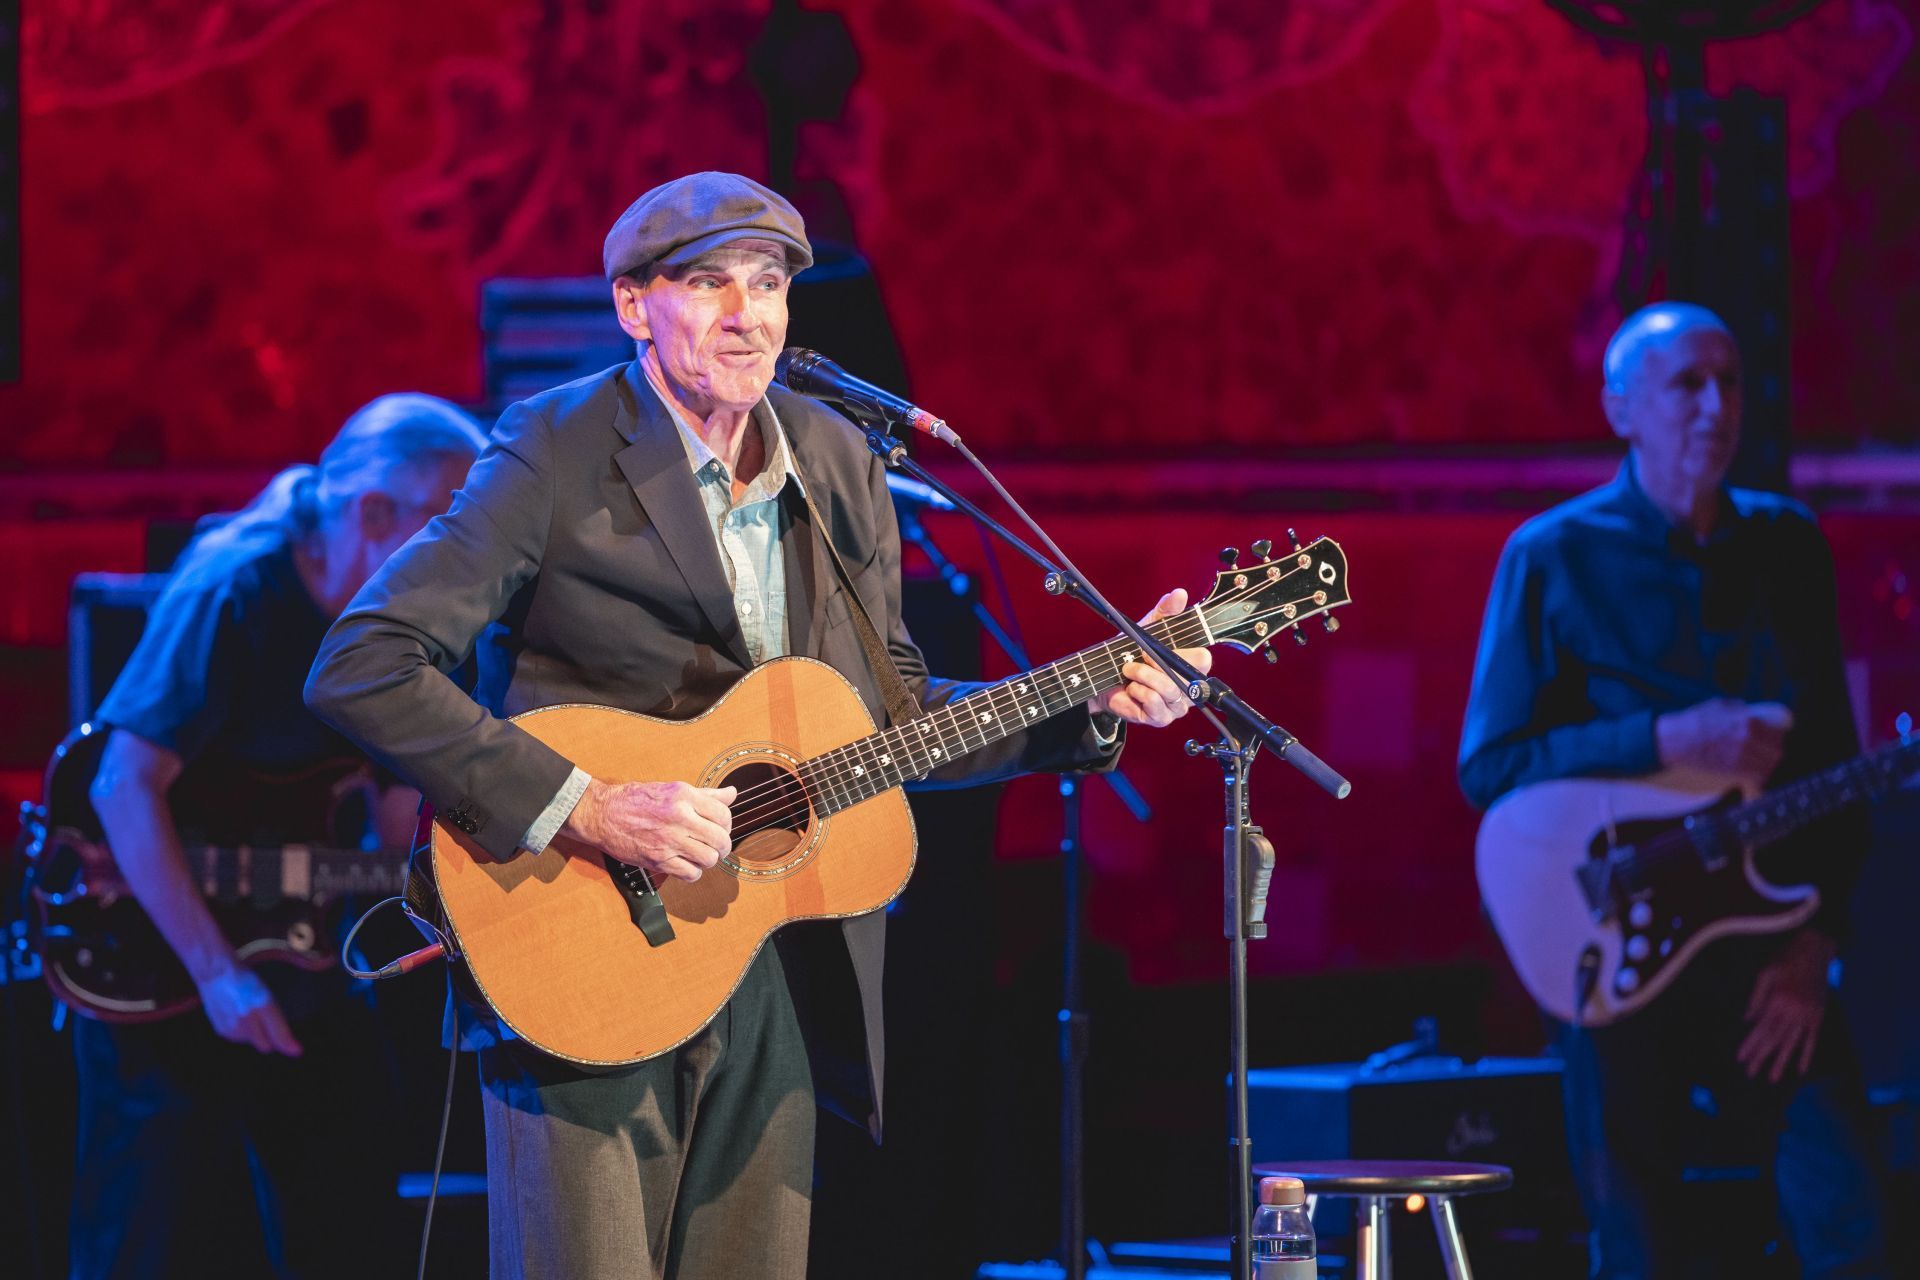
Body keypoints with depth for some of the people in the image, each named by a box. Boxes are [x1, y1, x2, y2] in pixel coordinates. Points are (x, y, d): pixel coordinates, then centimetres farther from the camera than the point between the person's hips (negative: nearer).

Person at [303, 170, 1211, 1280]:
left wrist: (1095, 710, 5)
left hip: (779, 990, 5)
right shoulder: (557, 456, -9)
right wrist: (578, 806, -22)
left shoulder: (840, 468, 10)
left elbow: (889, 712, 18)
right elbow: (358, 669, -16)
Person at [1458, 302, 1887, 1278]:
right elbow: (1487, 767, -6)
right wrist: (1668, 746, -17)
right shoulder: (1553, 560, -2)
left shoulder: (1788, 547, 9)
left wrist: (1815, 941, -2)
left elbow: (1834, 757, 9)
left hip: (1771, 949, 3)